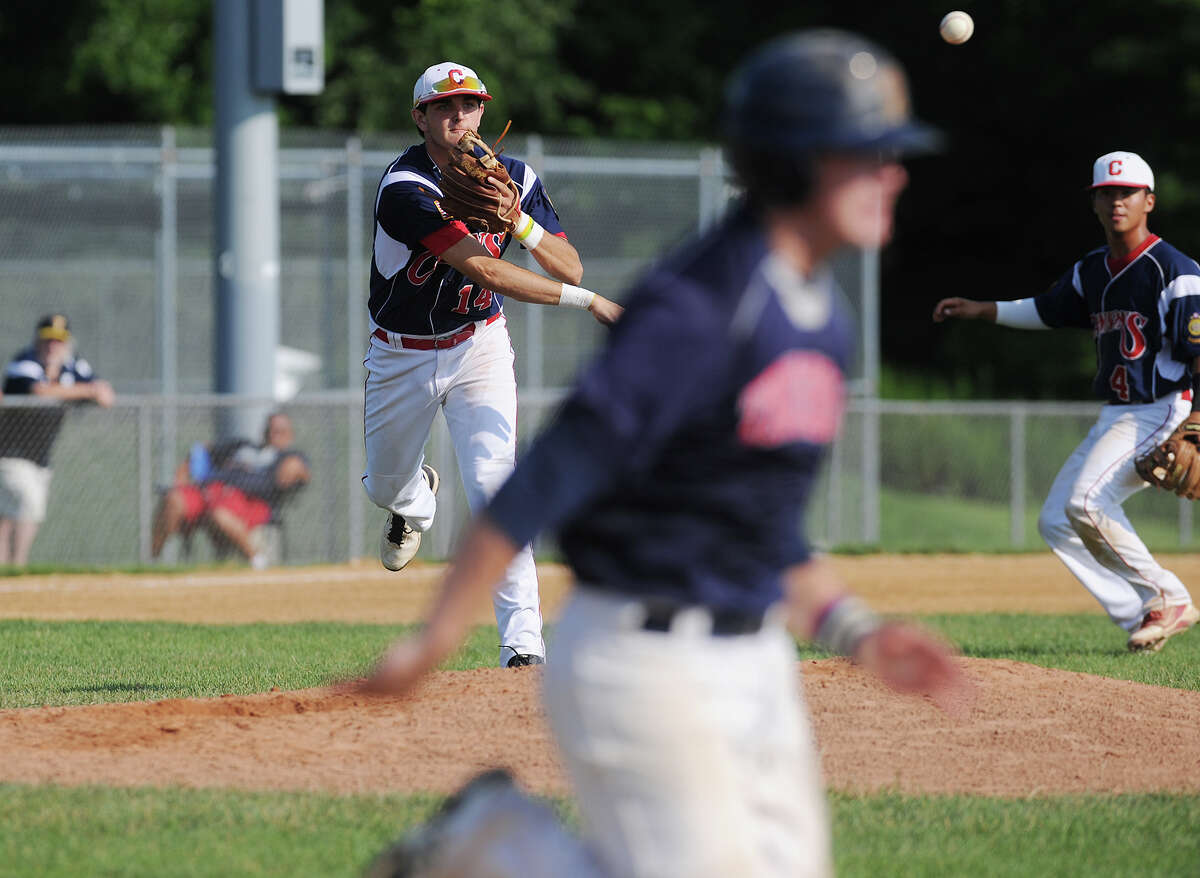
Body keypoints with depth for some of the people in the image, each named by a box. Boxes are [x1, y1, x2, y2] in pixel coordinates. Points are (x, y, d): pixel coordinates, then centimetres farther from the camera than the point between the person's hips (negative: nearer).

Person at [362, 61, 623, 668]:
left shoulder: (514, 178, -8)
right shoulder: (405, 189, -25)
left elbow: (569, 266, -12)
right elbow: (484, 270, -33)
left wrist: (518, 220, -31)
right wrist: (586, 300, -34)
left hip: (478, 349, 1)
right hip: (402, 356, -1)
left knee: (492, 483, -18)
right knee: (386, 484, 17)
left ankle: (522, 641, -21)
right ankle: (415, 499, 59)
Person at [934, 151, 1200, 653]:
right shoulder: (1092, 272, 12)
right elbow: (1046, 310, 29)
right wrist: (980, 310, 22)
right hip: (1114, 418, 9)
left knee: (1086, 500, -27)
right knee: (1056, 521, 2)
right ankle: (1142, 617, 0)